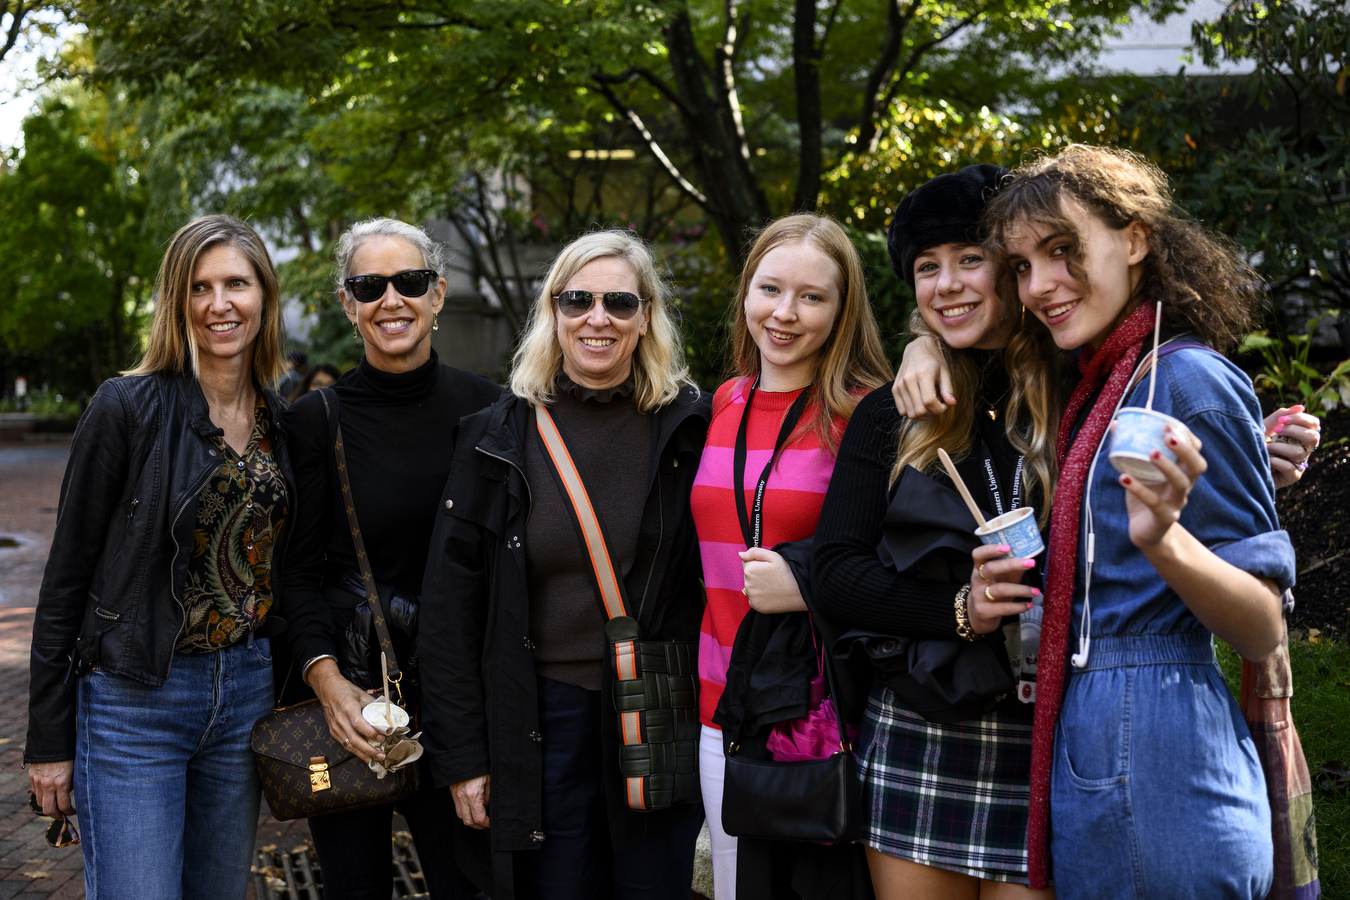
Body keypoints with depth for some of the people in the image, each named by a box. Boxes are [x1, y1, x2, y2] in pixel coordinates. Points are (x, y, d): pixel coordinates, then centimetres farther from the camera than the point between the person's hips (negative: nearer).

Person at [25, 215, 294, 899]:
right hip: (135, 699, -5)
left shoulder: (281, 422, 6)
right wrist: (49, 739, -8)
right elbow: (66, 577, -8)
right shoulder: (129, 408, -10)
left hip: (246, 690, 5)